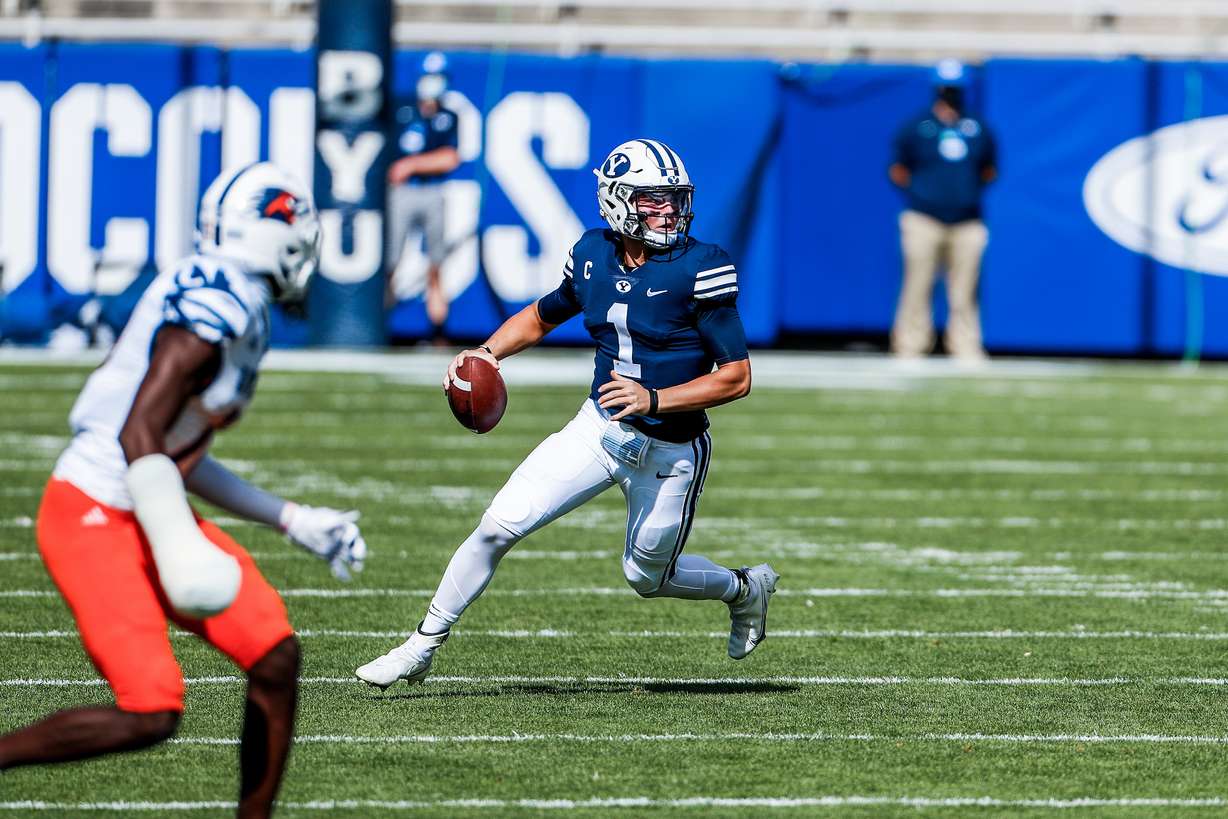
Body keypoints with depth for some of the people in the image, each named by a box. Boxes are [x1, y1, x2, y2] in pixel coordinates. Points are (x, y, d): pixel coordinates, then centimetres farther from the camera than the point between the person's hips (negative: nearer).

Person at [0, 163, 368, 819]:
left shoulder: (235, 309, 12)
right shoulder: (213, 314, -19)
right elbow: (139, 436, -24)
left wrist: (294, 522, 22)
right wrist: (179, 547, -28)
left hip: (139, 515, 10)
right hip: (94, 519, -10)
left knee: (276, 658, 4)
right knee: (150, 711, -16)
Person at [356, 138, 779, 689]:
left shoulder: (699, 269, -18)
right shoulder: (593, 256, -2)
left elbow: (737, 376, -17)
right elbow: (541, 318, 18)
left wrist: (655, 400, -27)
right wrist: (488, 352, -1)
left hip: (669, 451, -4)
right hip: (600, 427, 4)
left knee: (647, 577, 13)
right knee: (500, 525, -8)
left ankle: (745, 589, 44)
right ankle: (424, 646, 7)